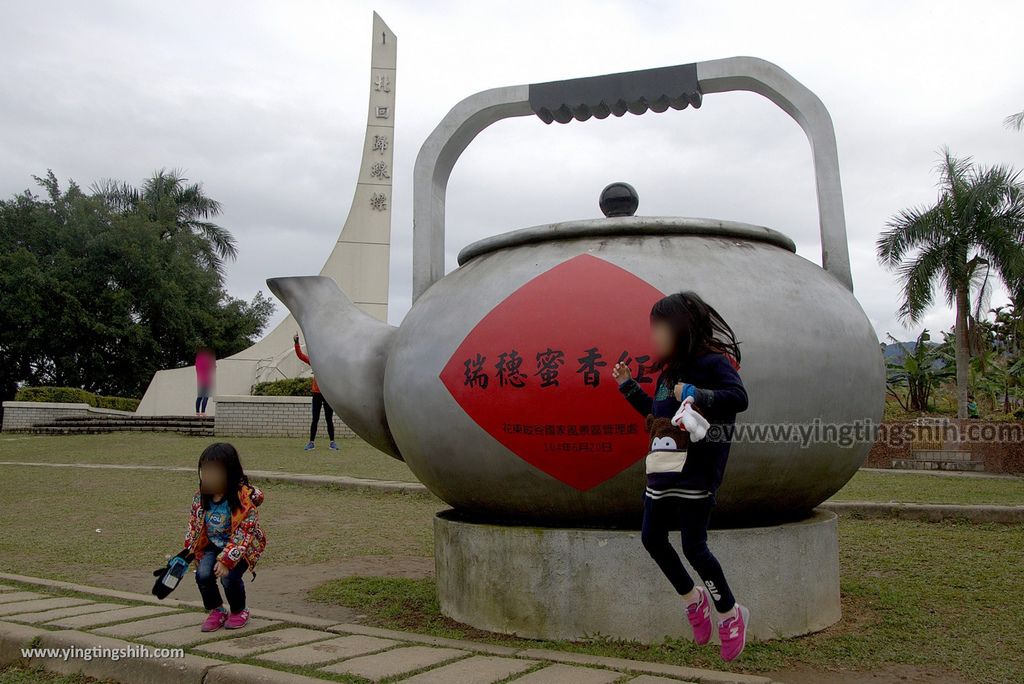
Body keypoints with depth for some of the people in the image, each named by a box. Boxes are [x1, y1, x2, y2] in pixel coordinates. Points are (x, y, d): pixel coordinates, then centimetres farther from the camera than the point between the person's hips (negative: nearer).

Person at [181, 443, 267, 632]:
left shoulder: (244, 498, -27)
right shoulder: (201, 497, -9)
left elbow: (244, 534, -26)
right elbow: (194, 524, 6)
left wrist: (226, 559, -30)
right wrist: (188, 550, 1)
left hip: (241, 547, -5)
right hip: (213, 545, 5)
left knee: (229, 577, -23)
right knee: (203, 574, -18)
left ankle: (239, 611, 9)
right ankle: (216, 611, 9)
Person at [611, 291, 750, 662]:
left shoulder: (713, 361, -9)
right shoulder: (672, 368, 16)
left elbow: (739, 397, -23)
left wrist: (694, 395, -26)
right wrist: (628, 387, 23)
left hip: (695, 473, -9)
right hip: (663, 470, 9)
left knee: (693, 546, -5)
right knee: (652, 538, 11)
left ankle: (731, 615, 18)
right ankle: (693, 598, 31)